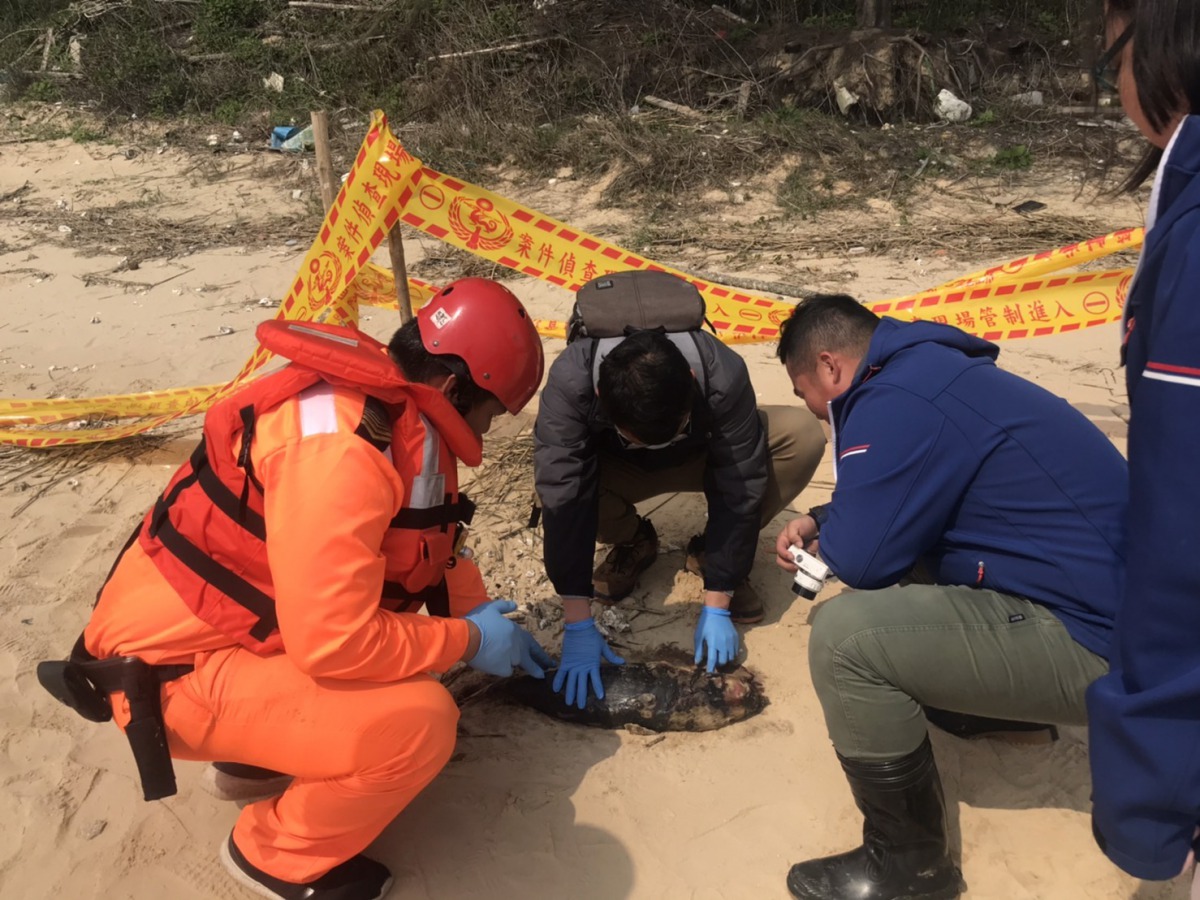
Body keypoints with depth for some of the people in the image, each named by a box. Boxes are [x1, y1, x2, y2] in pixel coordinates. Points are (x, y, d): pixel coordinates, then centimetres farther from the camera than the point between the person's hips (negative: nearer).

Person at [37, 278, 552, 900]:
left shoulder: (395, 405, -1)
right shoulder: (341, 451, -31)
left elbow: (436, 541, 14)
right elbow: (335, 643, -32)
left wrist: (485, 620, 7)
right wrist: (469, 641, -18)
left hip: (243, 623, 10)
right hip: (175, 668, -9)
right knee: (418, 720, -23)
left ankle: (259, 754, 19)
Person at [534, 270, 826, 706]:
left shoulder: (723, 375, -37)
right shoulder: (569, 381, -39)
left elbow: (738, 490, -30)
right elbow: (564, 500, -38)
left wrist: (716, 606, -27)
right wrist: (578, 627, -38)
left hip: (700, 456, 0)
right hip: (617, 467, 0)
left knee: (804, 436, -27)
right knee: (559, 476, -35)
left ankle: (712, 553, -5)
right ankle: (633, 543, 0)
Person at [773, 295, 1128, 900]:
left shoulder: (896, 402, -21)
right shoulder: (925, 372, 10)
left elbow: (858, 559, -20)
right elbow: (887, 507, 26)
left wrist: (827, 541, 2)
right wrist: (822, 521, 13)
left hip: (1096, 637, -10)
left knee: (844, 636, -21)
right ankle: (996, 702, 30)